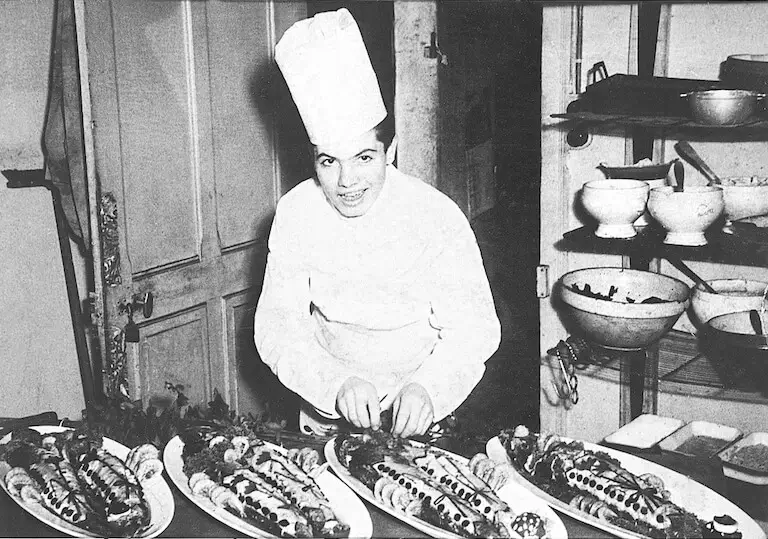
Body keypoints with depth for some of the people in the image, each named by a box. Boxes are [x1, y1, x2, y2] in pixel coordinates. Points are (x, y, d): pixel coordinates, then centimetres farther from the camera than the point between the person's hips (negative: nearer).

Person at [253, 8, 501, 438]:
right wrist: (338, 384, -27)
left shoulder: (437, 217, -13)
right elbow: (277, 327, -9)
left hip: (420, 417, -2)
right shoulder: (296, 214, -7)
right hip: (329, 415, 2)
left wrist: (426, 389, -30)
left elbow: (473, 328, -11)